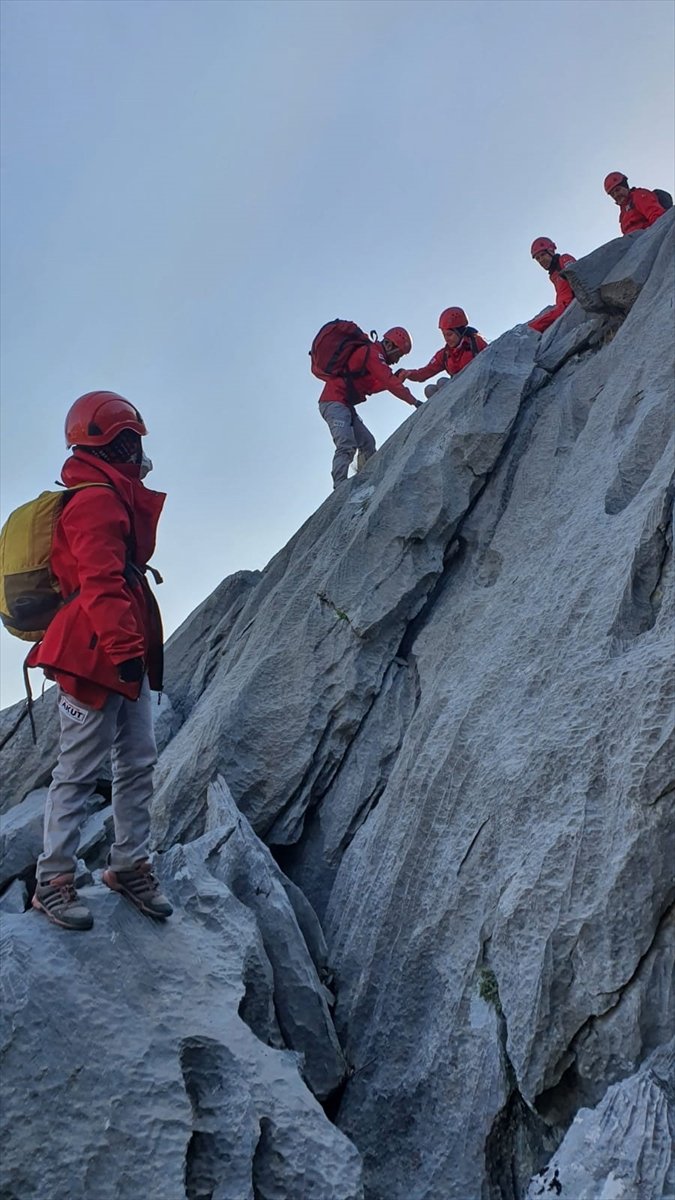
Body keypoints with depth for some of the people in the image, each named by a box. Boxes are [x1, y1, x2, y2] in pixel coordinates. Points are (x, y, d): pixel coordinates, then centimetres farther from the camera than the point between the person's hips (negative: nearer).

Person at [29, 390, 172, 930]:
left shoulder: (112, 497, 19)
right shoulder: (98, 500, -14)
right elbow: (102, 584, -23)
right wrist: (124, 647, -26)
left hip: (124, 656, 10)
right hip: (95, 657, -10)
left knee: (139, 763, 11)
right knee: (79, 770, -3)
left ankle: (130, 865, 21)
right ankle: (53, 881, 7)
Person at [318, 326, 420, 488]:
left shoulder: (370, 354, 21)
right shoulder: (372, 353, -9)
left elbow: (370, 386, 18)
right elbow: (390, 382, -18)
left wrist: (395, 378, 8)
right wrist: (413, 401, -18)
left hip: (344, 405, 11)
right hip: (335, 402, -11)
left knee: (367, 443, 10)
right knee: (346, 446, -23)